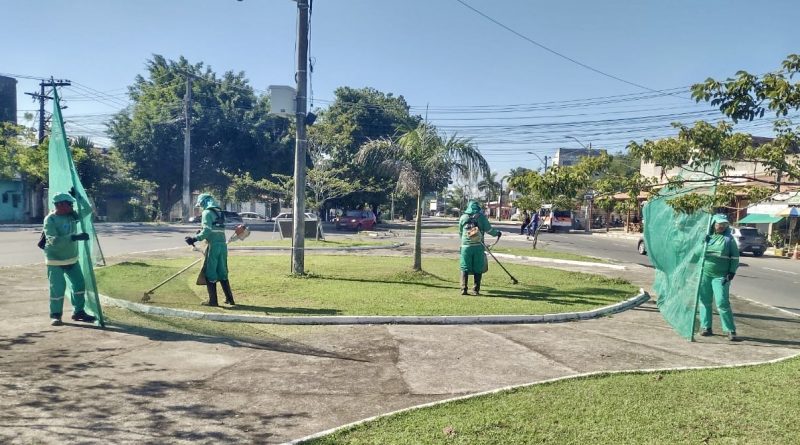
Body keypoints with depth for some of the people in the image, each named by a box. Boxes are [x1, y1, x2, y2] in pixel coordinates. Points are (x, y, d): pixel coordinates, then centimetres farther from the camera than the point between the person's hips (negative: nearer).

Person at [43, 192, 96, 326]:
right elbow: (54, 240, -31)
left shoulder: (72, 216, -1)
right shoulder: (50, 220, -21)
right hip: (55, 261, -7)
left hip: (72, 259, 7)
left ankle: (78, 312, 22)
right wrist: (74, 237, -39)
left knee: (79, 284, 8)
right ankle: (55, 315, 11)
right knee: (58, 287, -7)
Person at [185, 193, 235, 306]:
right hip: (223, 245, 7)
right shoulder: (219, 212, 17)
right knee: (222, 272, 15)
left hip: (213, 245, -7)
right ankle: (229, 299, 16)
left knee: (210, 273, 1)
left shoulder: (207, 212, -6)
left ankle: (213, 300, 2)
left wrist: (195, 239, -15)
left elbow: (207, 231, -16)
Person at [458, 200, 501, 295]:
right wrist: (497, 233, 17)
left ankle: (464, 289, -3)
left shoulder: (463, 217, 7)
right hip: (478, 246, -1)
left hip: (466, 246, 1)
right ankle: (476, 289, 6)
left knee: (465, 268, 5)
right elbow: (489, 229, -2)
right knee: (478, 269, 7)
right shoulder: (481, 216, 0)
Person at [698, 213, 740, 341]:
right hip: (704, 274, 3)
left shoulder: (728, 239, 2)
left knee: (722, 303, -8)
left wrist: (732, 272, -5)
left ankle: (730, 330, 2)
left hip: (720, 276, -3)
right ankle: (705, 327, 16)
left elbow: (735, 257, 2)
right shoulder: (706, 237, 8)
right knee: (704, 301, 6)